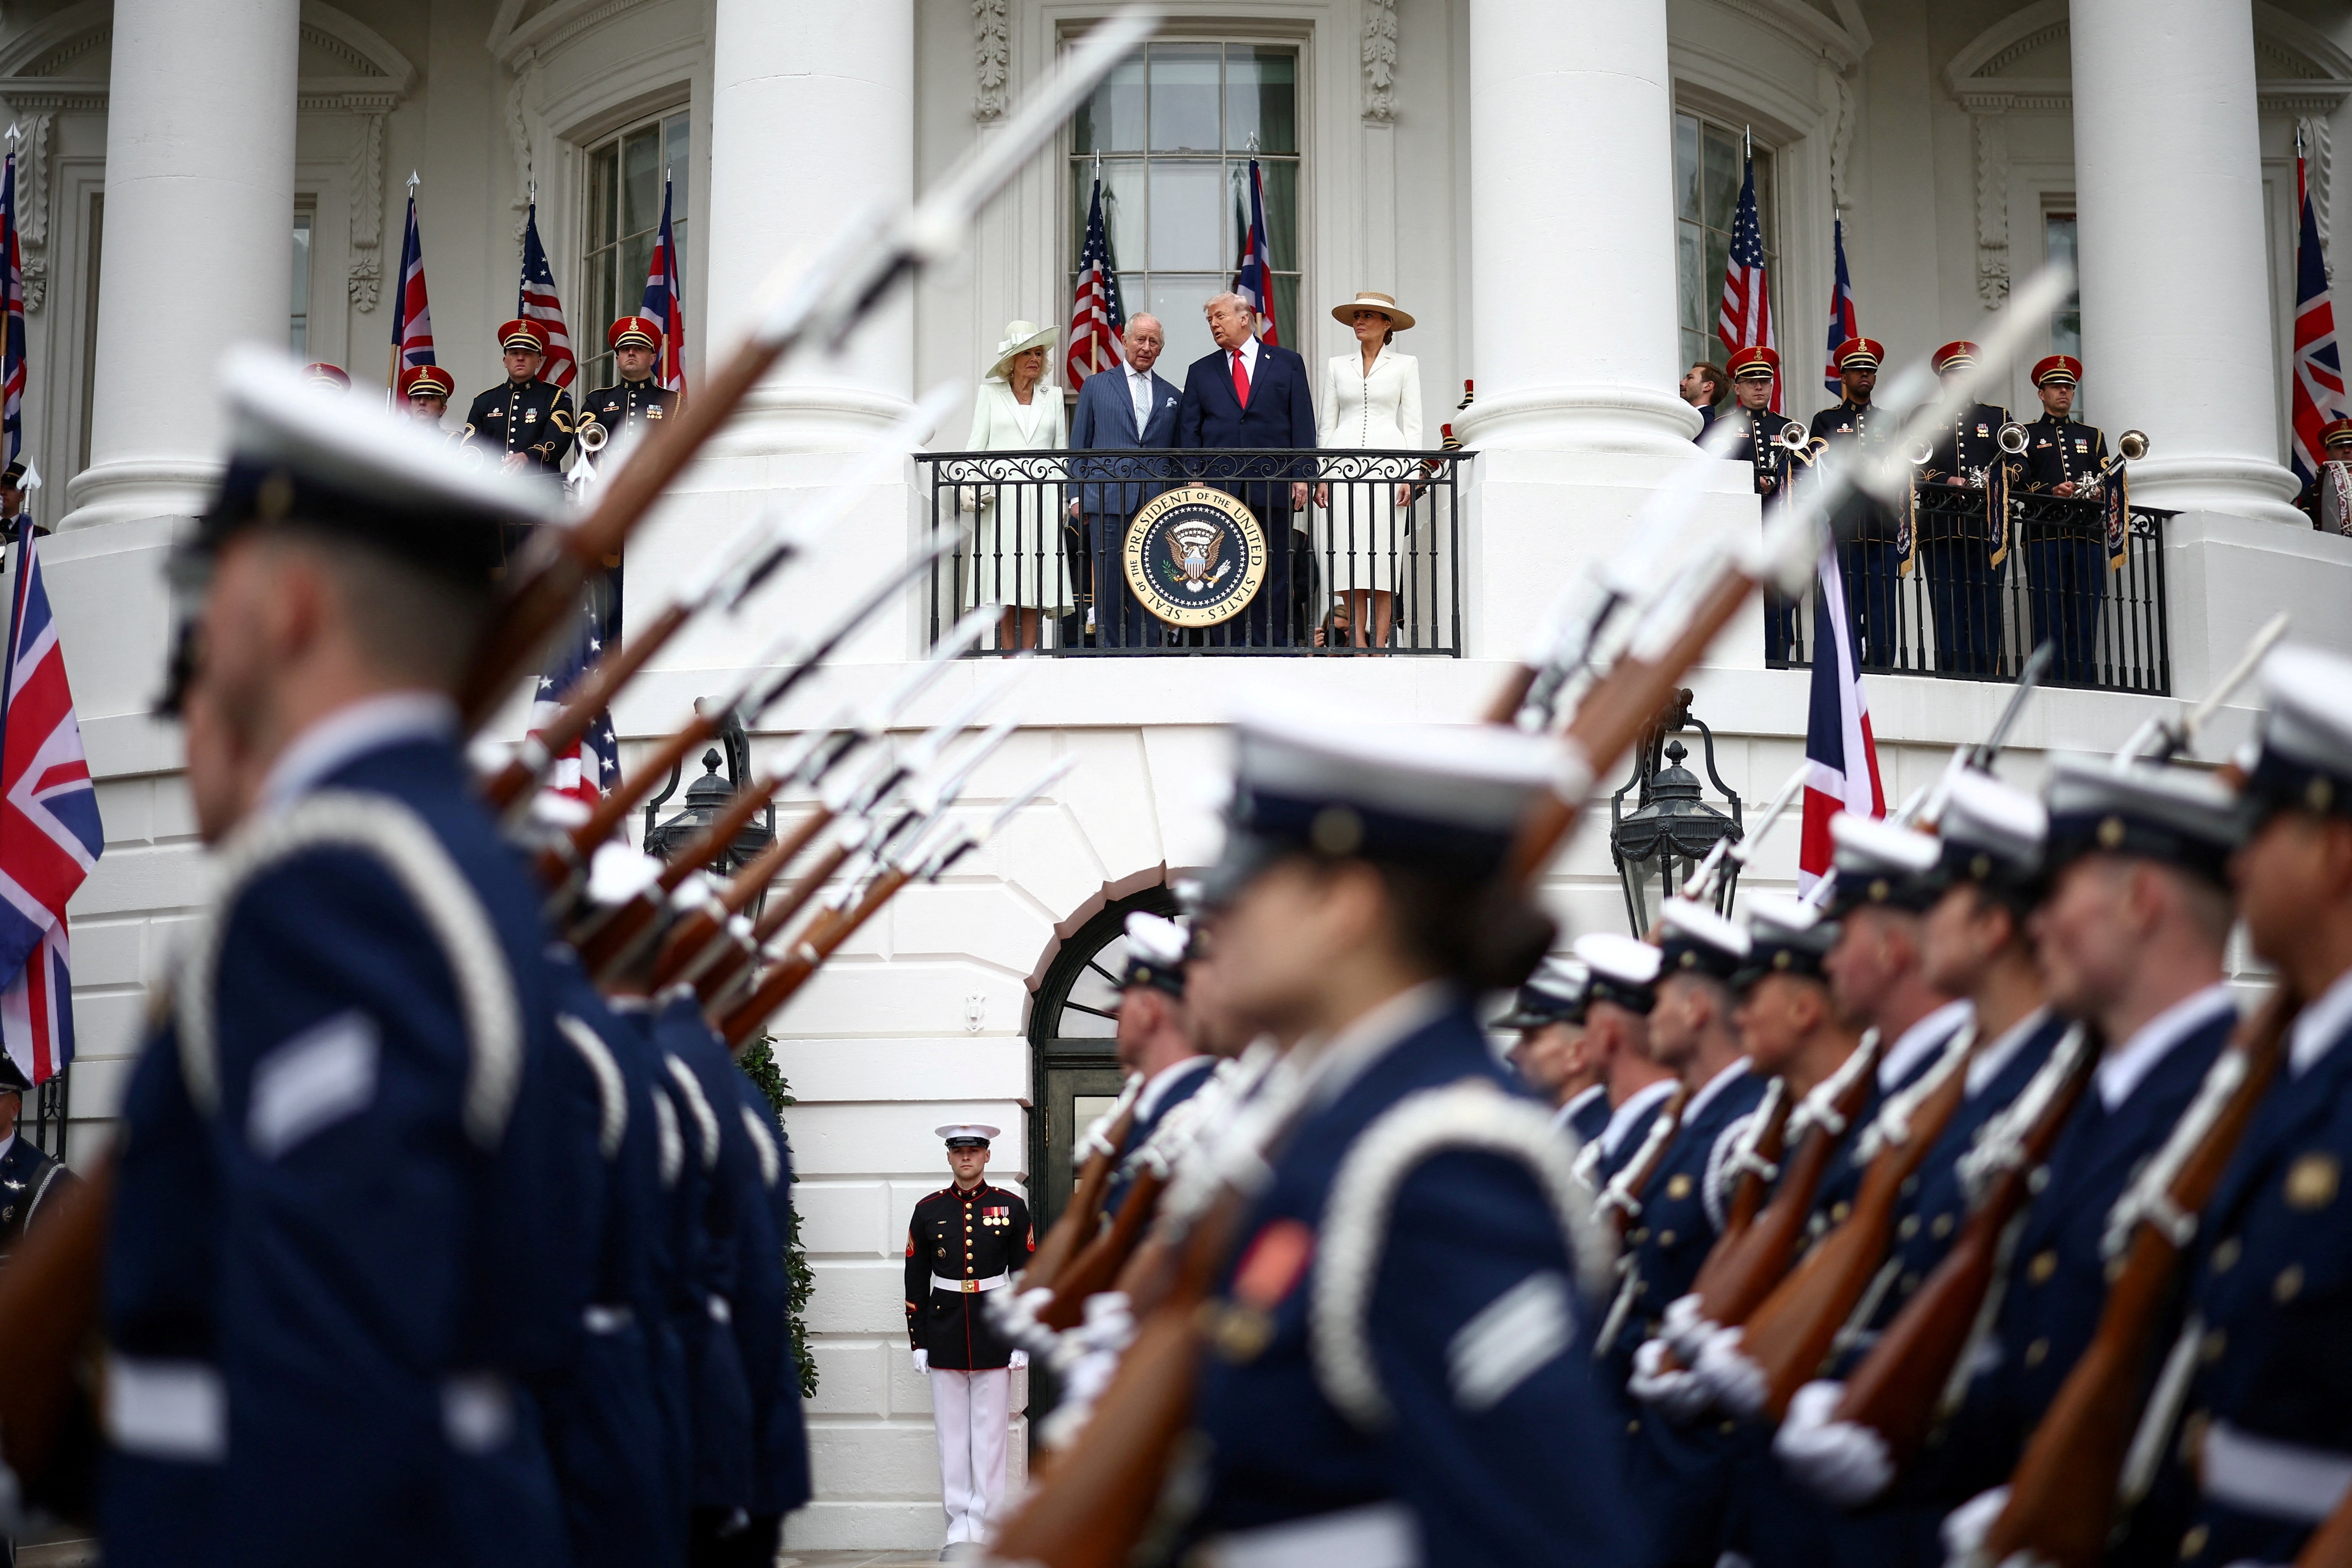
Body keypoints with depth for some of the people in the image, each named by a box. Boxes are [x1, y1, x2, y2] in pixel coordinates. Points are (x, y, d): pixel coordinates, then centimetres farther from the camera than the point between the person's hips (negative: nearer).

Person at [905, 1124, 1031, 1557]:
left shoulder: (1012, 1208, 1)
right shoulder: (928, 1211, 4)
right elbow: (916, 1281, 6)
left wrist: (1023, 1342, -3)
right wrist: (919, 1343, 2)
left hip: (994, 1338, -1)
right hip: (944, 1338, 1)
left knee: (990, 1436, 2)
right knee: (952, 1438, 4)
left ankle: (985, 1528, 8)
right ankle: (958, 1529, 10)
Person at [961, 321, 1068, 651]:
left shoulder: (1053, 397, 17)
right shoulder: (990, 394, 12)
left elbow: (1061, 451, 15)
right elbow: (975, 445, 7)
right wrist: (974, 487, -8)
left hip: (1042, 499, 2)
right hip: (1000, 498, -2)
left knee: (1036, 586, -5)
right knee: (1004, 586, -7)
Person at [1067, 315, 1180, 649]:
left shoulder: (1172, 396, 16)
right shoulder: (1096, 386, 12)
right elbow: (1079, 446, 11)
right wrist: (1077, 495, 2)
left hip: (1155, 505, 2)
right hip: (1108, 502, -1)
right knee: (1109, 586, -3)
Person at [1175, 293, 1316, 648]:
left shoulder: (1287, 364, 10)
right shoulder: (1200, 372, 15)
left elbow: (1303, 423, 5)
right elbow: (1189, 430, 11)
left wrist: (1302, 475, -4)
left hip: (1273, 486, -1)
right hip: (1220, 489, 2)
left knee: (1274, 575, -1)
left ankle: (1277, 646, 2)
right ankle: (1232, 649, 3)